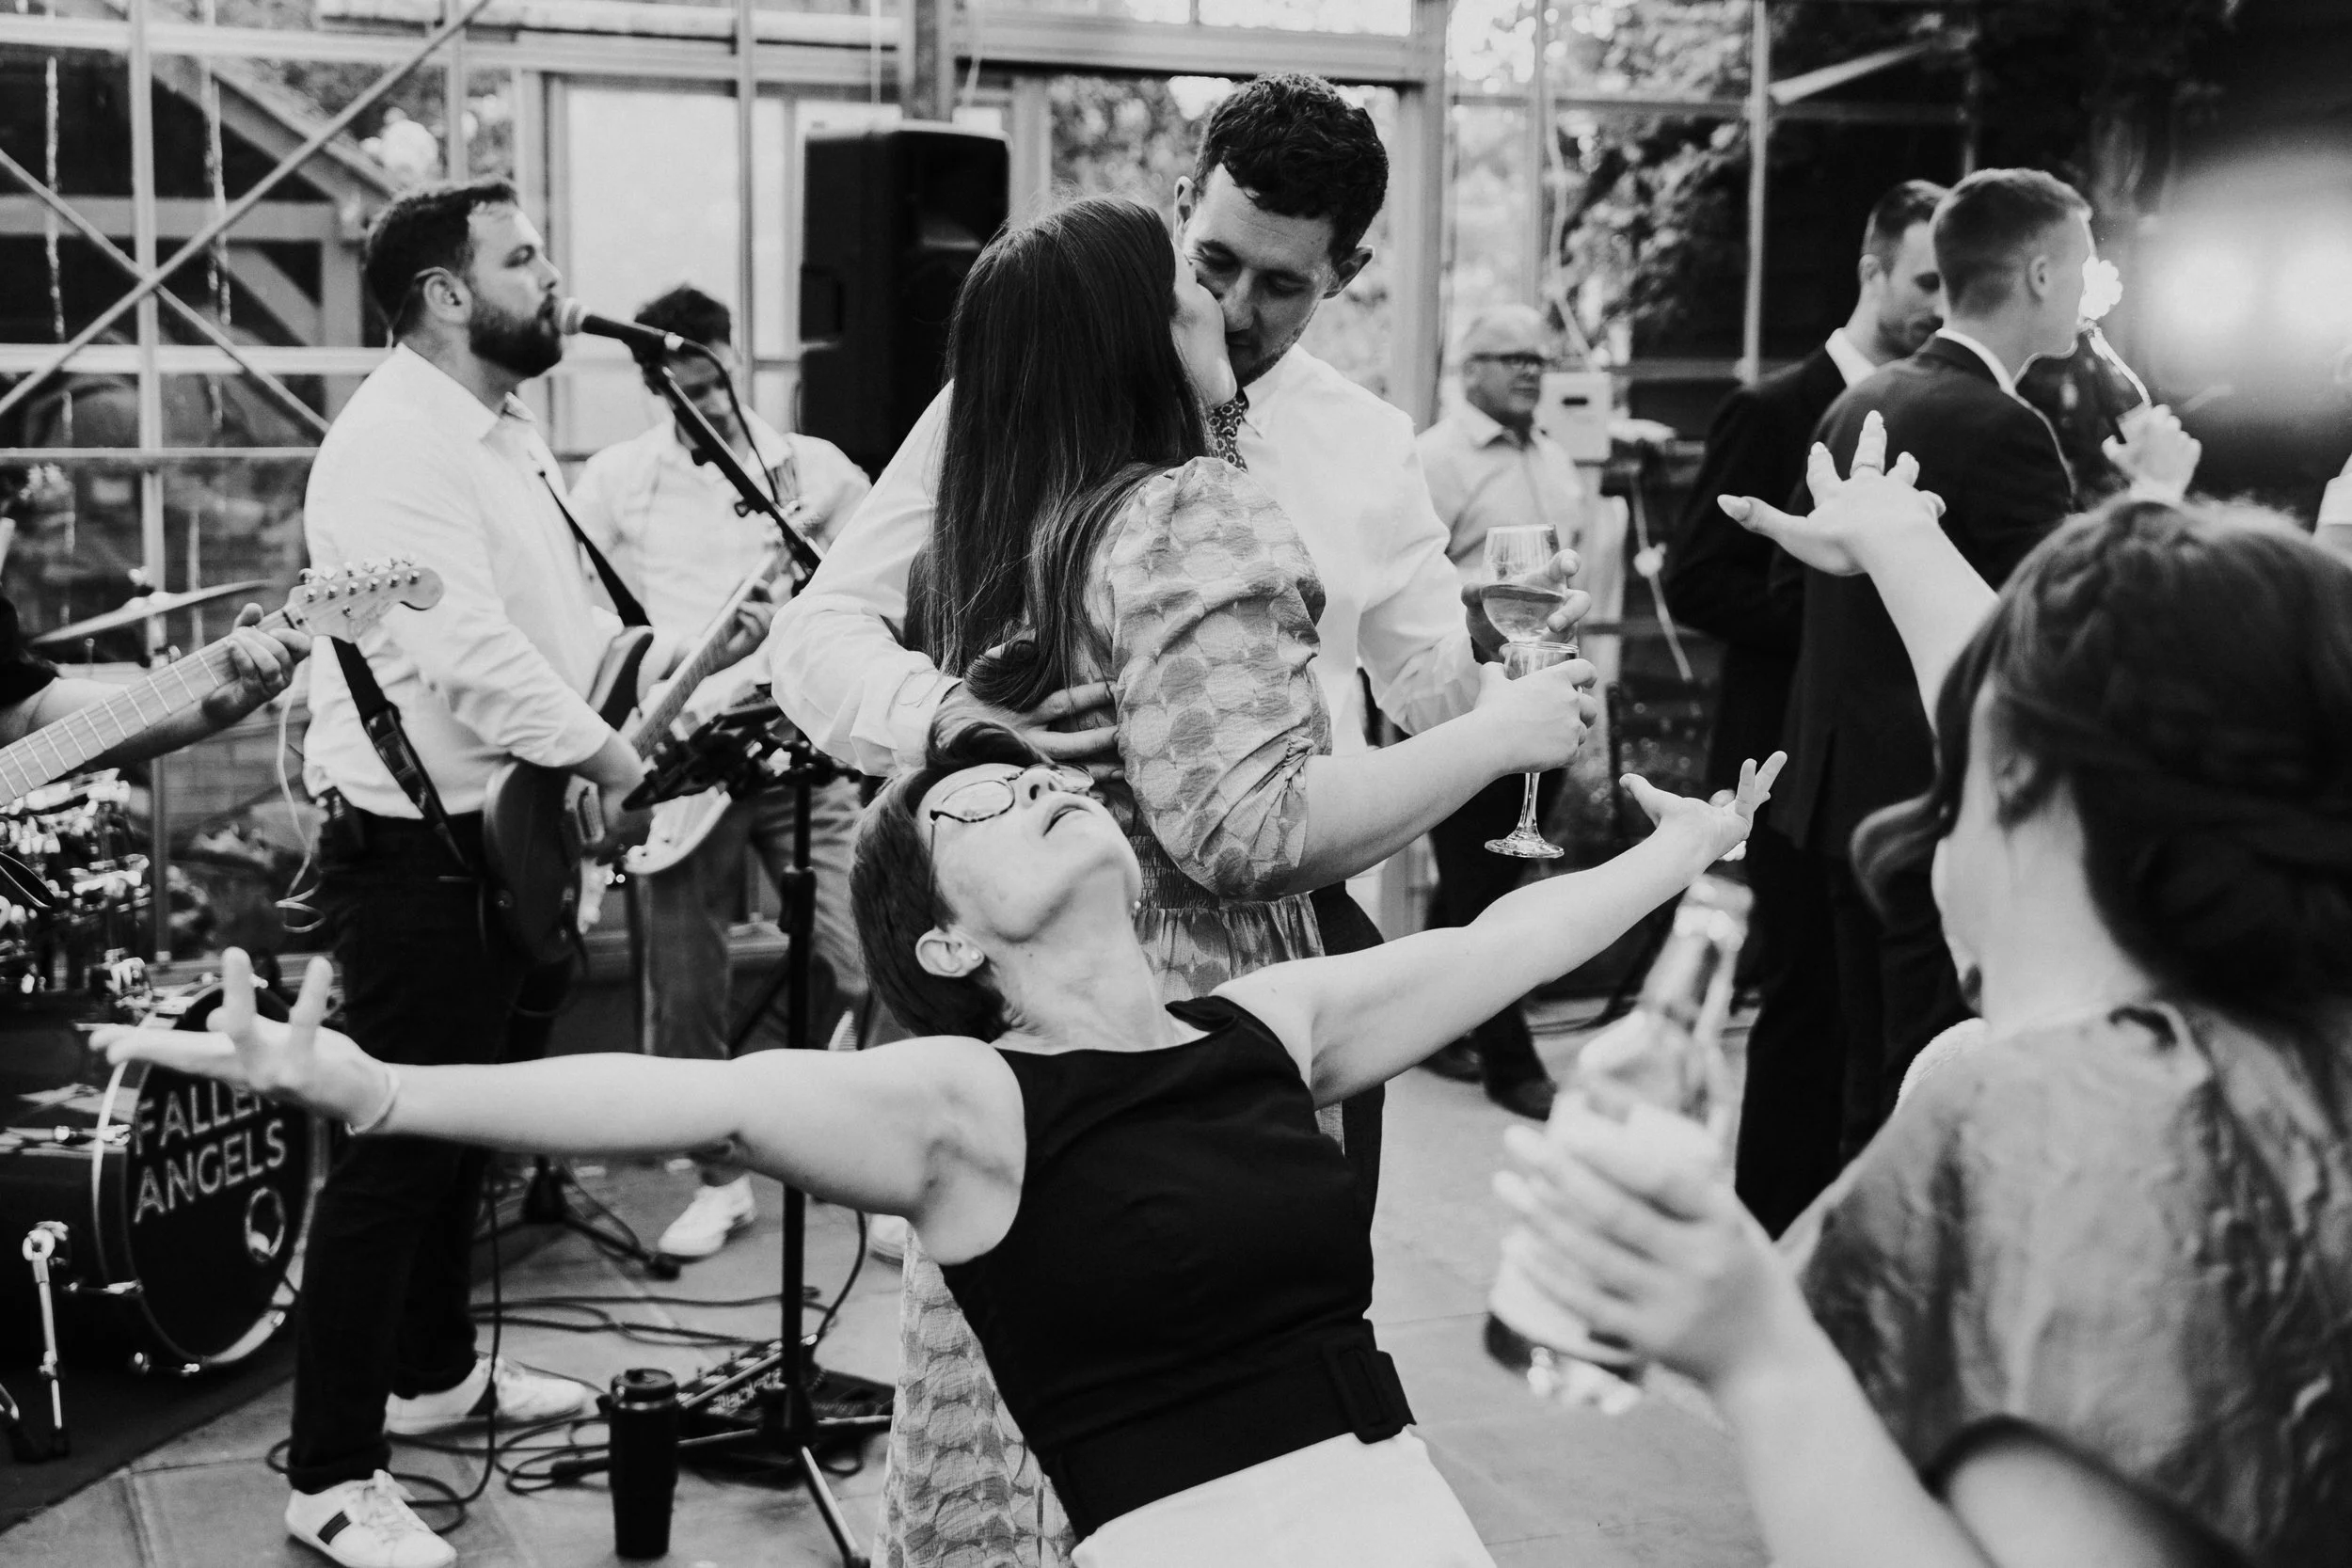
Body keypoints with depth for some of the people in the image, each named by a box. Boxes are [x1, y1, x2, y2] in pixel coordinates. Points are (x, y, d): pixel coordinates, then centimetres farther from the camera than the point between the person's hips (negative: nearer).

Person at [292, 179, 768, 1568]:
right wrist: (611, 759, -22)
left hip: (508, 840, 10)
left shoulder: (508, 431, 15)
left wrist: (674, 655, 4)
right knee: (397, 1148, -4)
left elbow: (561, 626, 20)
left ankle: (434, 1372, 38)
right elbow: (463, 647, -29)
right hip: (415, 852, -10)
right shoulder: (395, 441, -18)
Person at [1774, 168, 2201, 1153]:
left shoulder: (1860, 405, 8)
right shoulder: (2000, 428, -18)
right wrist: (2151, 494, -6)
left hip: (1848, 792, 9)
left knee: (1876, 1090, 19)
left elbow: (1794, 572, 15)